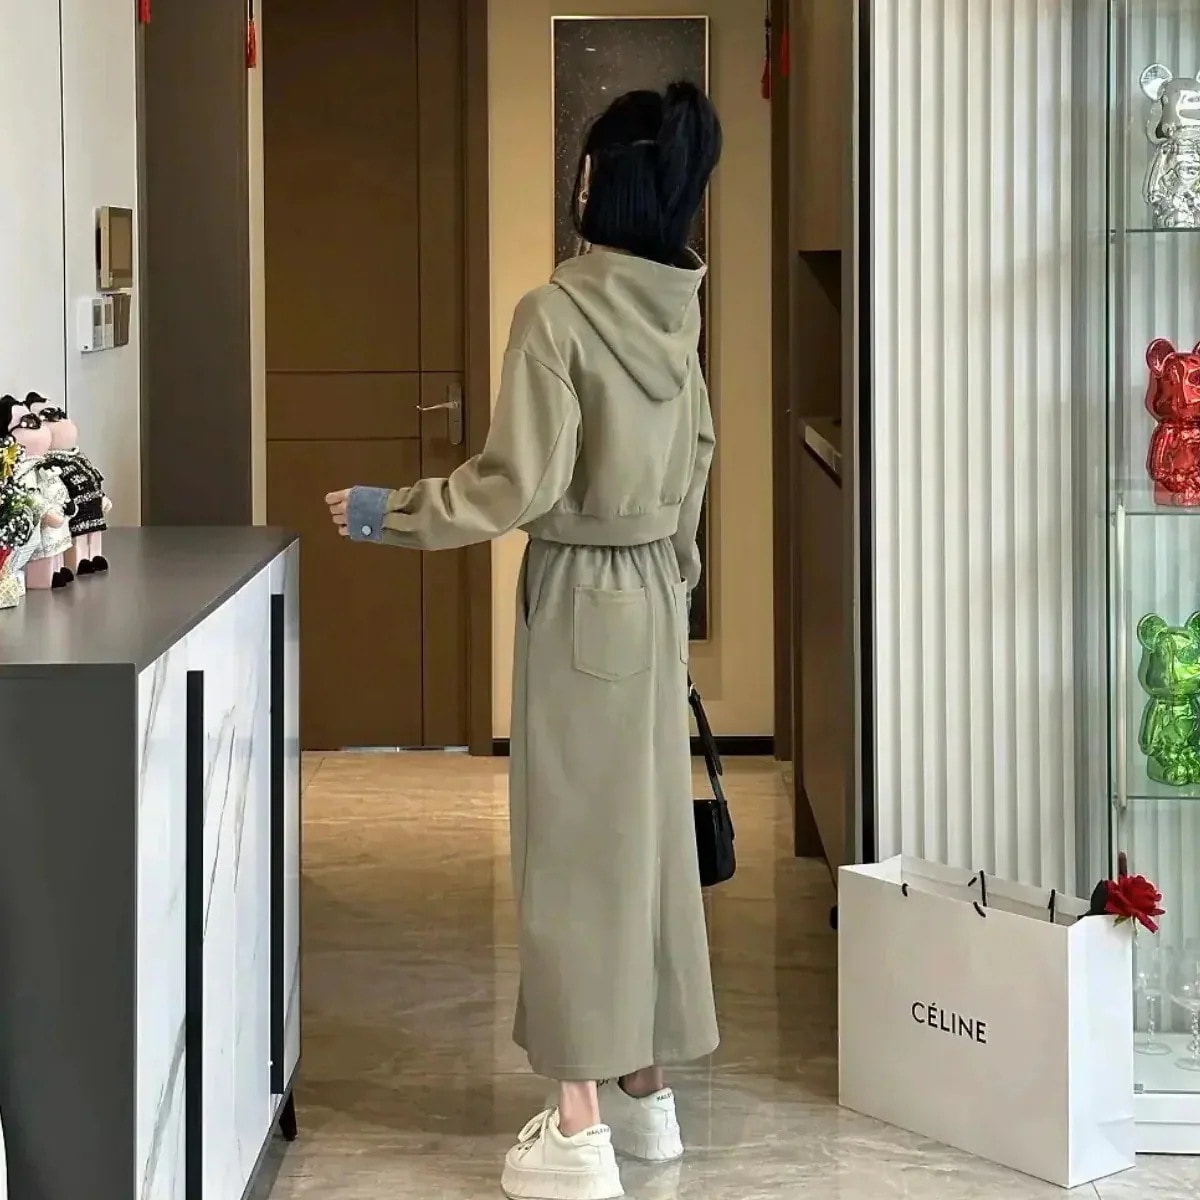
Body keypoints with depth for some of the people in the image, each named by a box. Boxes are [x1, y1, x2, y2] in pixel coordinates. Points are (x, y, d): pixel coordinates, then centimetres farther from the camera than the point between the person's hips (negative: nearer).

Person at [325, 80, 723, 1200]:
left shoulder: (557, 314, -19)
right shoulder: (675, 312, 4)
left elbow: (521, 483, -20)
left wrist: (391, 511, -8)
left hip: (583, 599, -7)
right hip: (654, 590, 7)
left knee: (574, 843, -2)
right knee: (645, 830, 14)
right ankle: (645, 1087, 25)